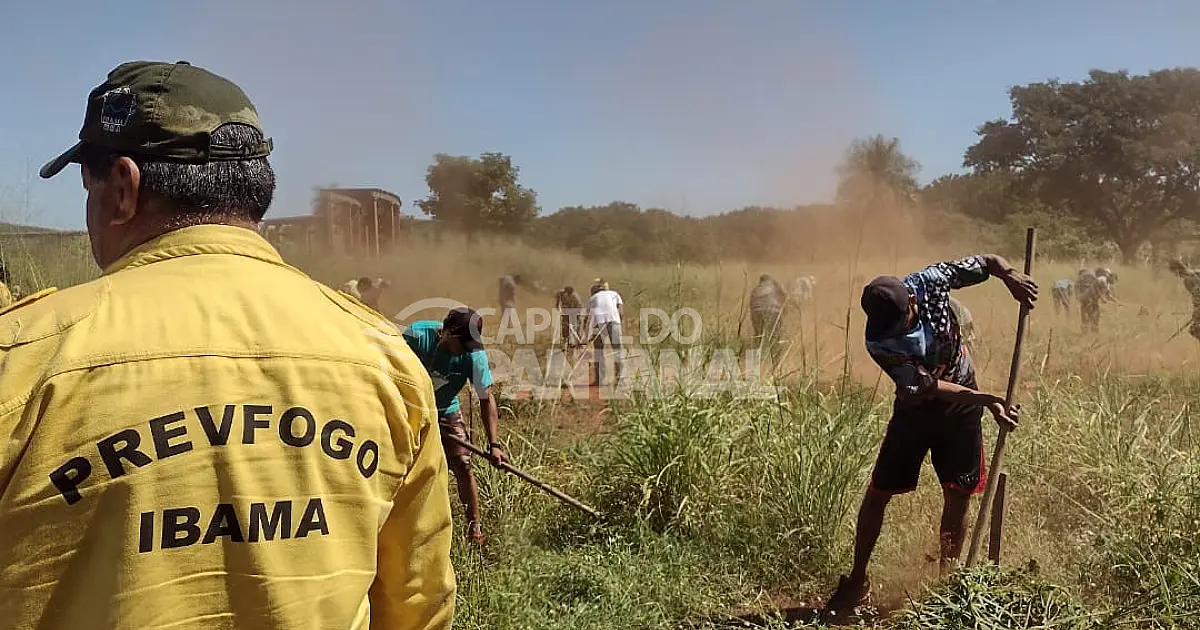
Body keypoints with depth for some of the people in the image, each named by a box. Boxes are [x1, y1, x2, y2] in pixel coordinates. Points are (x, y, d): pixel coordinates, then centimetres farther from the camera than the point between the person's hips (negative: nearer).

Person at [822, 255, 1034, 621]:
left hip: (962, 408, 2)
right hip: (915, 410, -2)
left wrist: (1010, 276, -29)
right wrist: (987, 400, -29)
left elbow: (988, 262, -8)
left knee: (958, 497, 3)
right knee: (878, 493, -1)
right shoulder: (879, 342, -27)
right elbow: (929, 386, -25)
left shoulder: (930, 281, -22)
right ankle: (857, 582, 15)